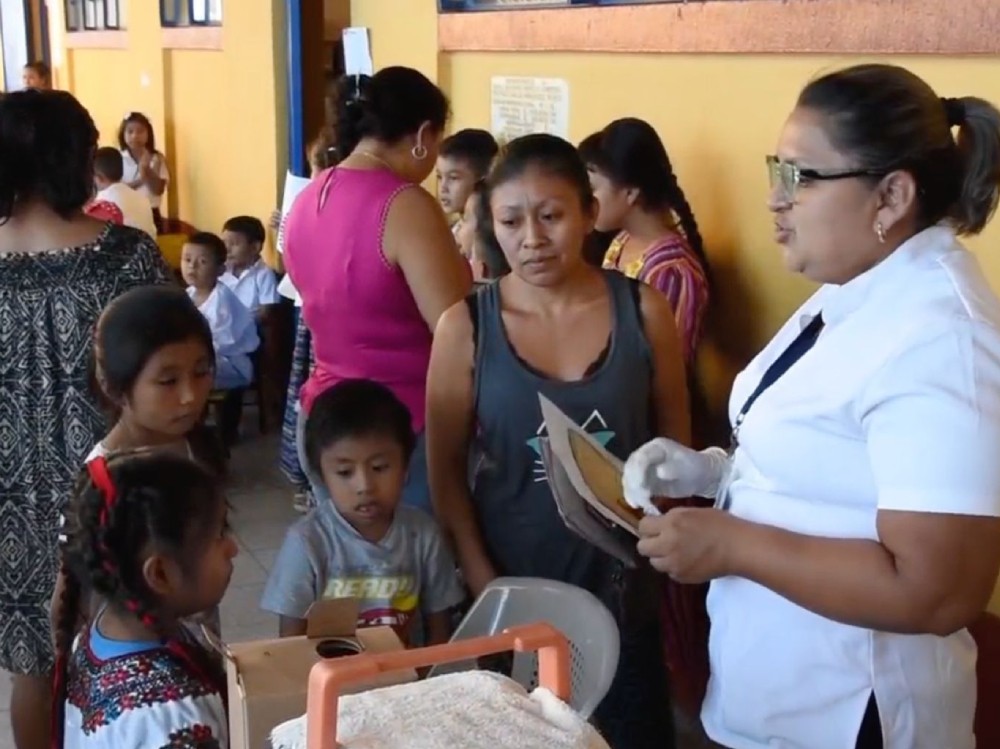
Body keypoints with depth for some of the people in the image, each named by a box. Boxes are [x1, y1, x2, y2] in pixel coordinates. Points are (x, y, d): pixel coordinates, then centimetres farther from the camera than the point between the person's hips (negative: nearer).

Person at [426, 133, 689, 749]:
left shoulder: (643, 312, -4)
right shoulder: (466, 327, -6)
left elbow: (674, 444, 5)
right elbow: (446, 470, -4)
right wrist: (486, 588, -11)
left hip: (620, 587, 1)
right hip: (513, 588, 0)